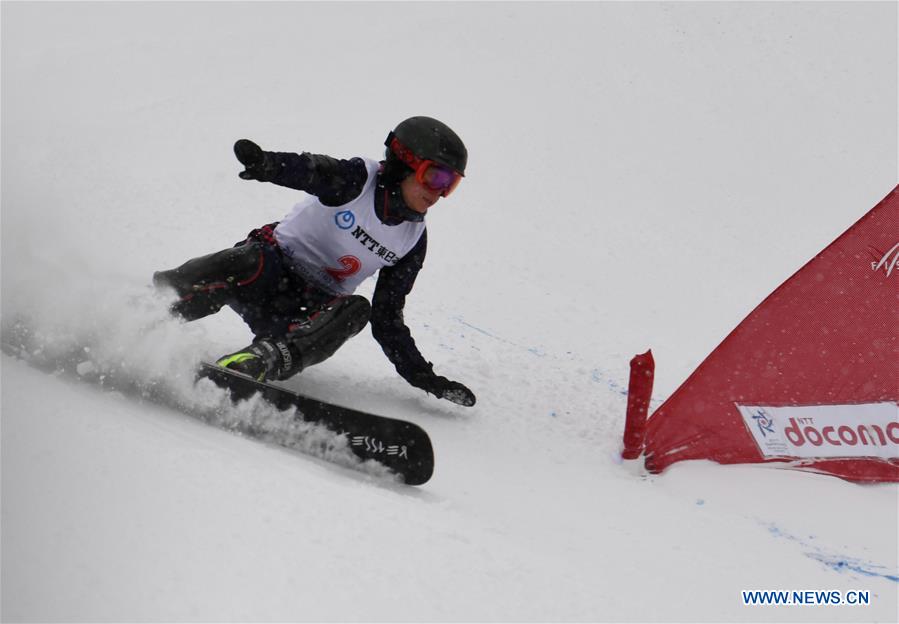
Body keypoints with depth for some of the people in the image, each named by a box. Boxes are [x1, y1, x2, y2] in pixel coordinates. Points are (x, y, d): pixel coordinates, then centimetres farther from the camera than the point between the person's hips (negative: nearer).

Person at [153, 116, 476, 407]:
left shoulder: (414, 240, 5)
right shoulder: (360, 178, -9)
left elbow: (387, 320, 8)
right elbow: (310, 171, -32)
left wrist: (424, 377, -2)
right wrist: (266, 163, -56)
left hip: (310, 310, 4)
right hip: (272, 267, -3)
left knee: (357, 309, -30)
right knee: (248, 263, -37)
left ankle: (269, 358, -48)